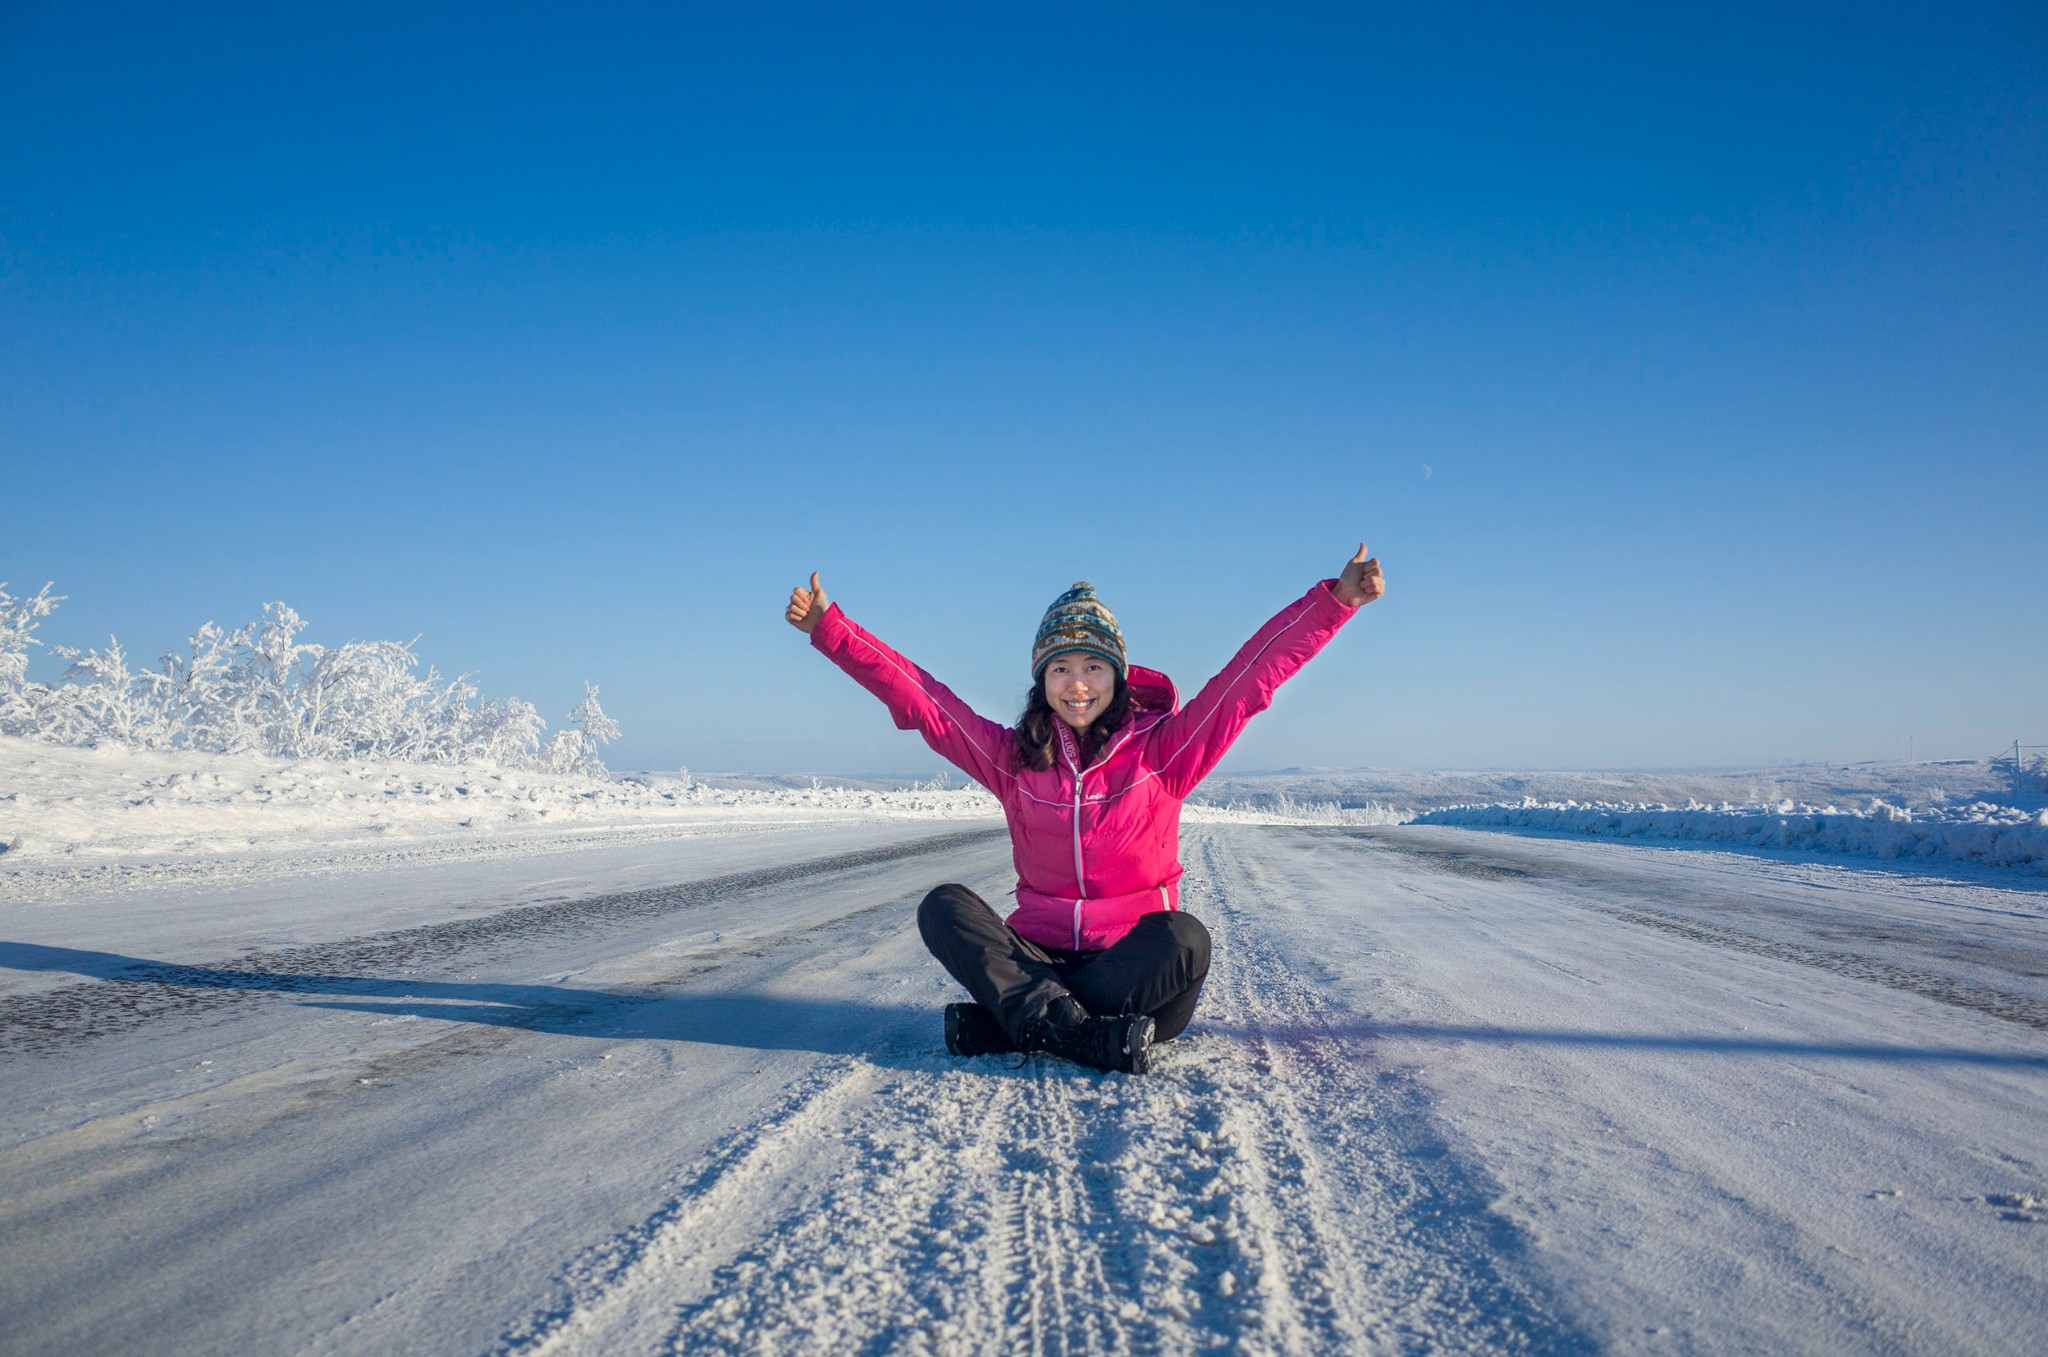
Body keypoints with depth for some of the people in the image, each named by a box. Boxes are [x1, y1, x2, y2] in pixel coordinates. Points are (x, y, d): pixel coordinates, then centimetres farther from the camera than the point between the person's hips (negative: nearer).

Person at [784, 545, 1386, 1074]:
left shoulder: (1162, 751, 0)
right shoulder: (1013, 757, 5)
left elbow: (1250, 676, -6)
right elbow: (916, 696, 5)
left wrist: (1336, 599, -12)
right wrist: (829, 628, 2)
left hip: (1132, 965, -2)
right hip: (1036, 959, 2)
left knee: (1185, 937, -34)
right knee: (945, 906, -21)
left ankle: (1000, 1025, -29)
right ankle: (1084, 1036, -37)